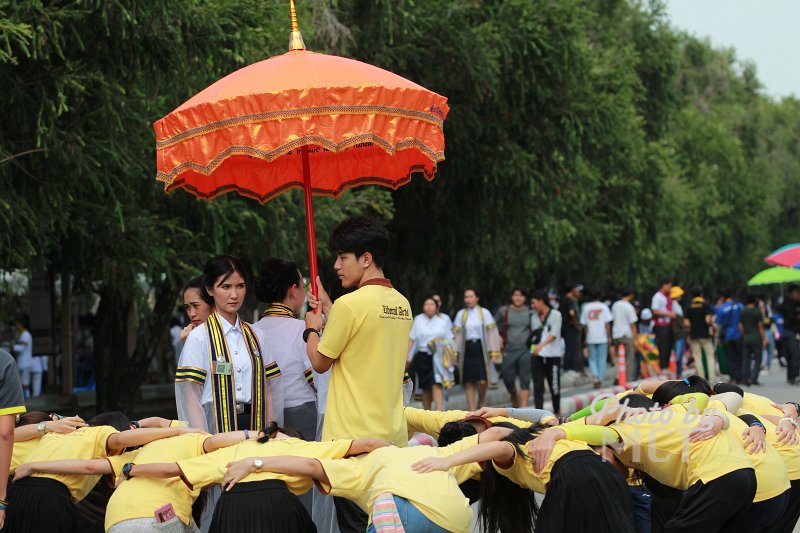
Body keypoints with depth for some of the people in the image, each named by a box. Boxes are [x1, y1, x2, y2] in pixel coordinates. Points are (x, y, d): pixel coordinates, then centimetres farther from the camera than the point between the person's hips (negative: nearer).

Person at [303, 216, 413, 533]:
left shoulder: (350, 304, -14)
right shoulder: (402, 304, 9)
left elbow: (320, 362, -4)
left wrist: (312, 329, 14)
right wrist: (327, 309, 25)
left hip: (354, 437, -7)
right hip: (393, 436, 7)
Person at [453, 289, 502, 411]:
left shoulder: (484, 313, 3)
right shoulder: (461, 314, 9)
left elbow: (492, 333, 1)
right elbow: (457, 334, 9)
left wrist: (494, 352, -6)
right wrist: (456, 354, 3)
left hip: (481, 349, -2)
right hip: (467, 350, 2)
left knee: (483, 381, -12)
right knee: (469, 383, 1)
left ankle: (481, 403, 16)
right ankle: (472, 411, 8)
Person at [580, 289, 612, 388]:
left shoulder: (585, 307, 2)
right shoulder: (603, 307, -1)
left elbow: (584, 324, 3)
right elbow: (607, 323, -3)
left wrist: (586, 337, 12)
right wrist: (608, 336, 3)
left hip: (591, 338, 1)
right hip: (602, 337, -1)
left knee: (592, 358, 10)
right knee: (602, 359, 8)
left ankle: (595, 376, -13)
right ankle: (600, 380, 5)